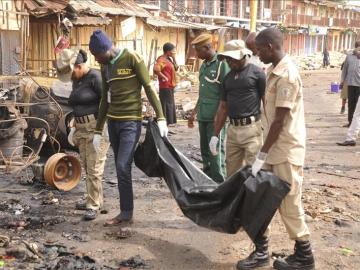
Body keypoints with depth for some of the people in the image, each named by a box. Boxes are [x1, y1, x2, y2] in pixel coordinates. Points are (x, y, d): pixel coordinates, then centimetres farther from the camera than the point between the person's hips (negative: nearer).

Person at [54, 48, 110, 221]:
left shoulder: (95, 77, -12)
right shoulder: (76, 82, 15)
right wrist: (74, 127, 19)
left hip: (97, 128, -8)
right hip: (81, 129, 9)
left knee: (94, 168, -6)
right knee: (87, 167, 13)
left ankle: (94, 205, 2)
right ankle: (94, 199, 25)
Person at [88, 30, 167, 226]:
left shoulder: (132, 58, -9)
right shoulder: (105, 66, 11)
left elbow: (149, 88, -9)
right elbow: (105, 99, 16)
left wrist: (160, 117, -14)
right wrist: (98, 131, 16)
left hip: (131, 122, -7)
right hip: (113, 121, 7)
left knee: (123, 167, -11)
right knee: (120, 168, 8)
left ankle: (126, 212, 2)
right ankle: (126, 212, 16)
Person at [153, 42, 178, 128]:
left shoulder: (169, 59, 14)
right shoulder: (162, 59, -16)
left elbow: (176, 68, 17)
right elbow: (156, 70, -31)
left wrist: (173, 58, 7)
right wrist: (164, 77, -21)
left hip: (170, 86, 10)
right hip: (165, 87, -10)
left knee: (171, 104, 17)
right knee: (167, 104, -6)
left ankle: (170, 121, 25)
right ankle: (167, 122, -2)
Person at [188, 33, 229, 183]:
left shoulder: (222, 64, -10)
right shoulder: (203, 66, 15)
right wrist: (194, 113, 22)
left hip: (215, 117, -8)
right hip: (203, 116, 8)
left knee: (216, 153, -4)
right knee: (205, 152, 13)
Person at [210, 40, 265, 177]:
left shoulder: (257, 73, -4)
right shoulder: (227, 78, 14)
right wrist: (215, 135, 15)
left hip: (251, 129, -6)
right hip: (232, 129, 6)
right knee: (232, 173, 12)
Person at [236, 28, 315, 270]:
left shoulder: (287, 75, -20)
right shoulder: (274, 71, 9)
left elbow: (279, 121, -21)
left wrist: (261, 155, -18)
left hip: (286, 149, -9)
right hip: (274, 146, 9)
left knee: (289, 205, 2)